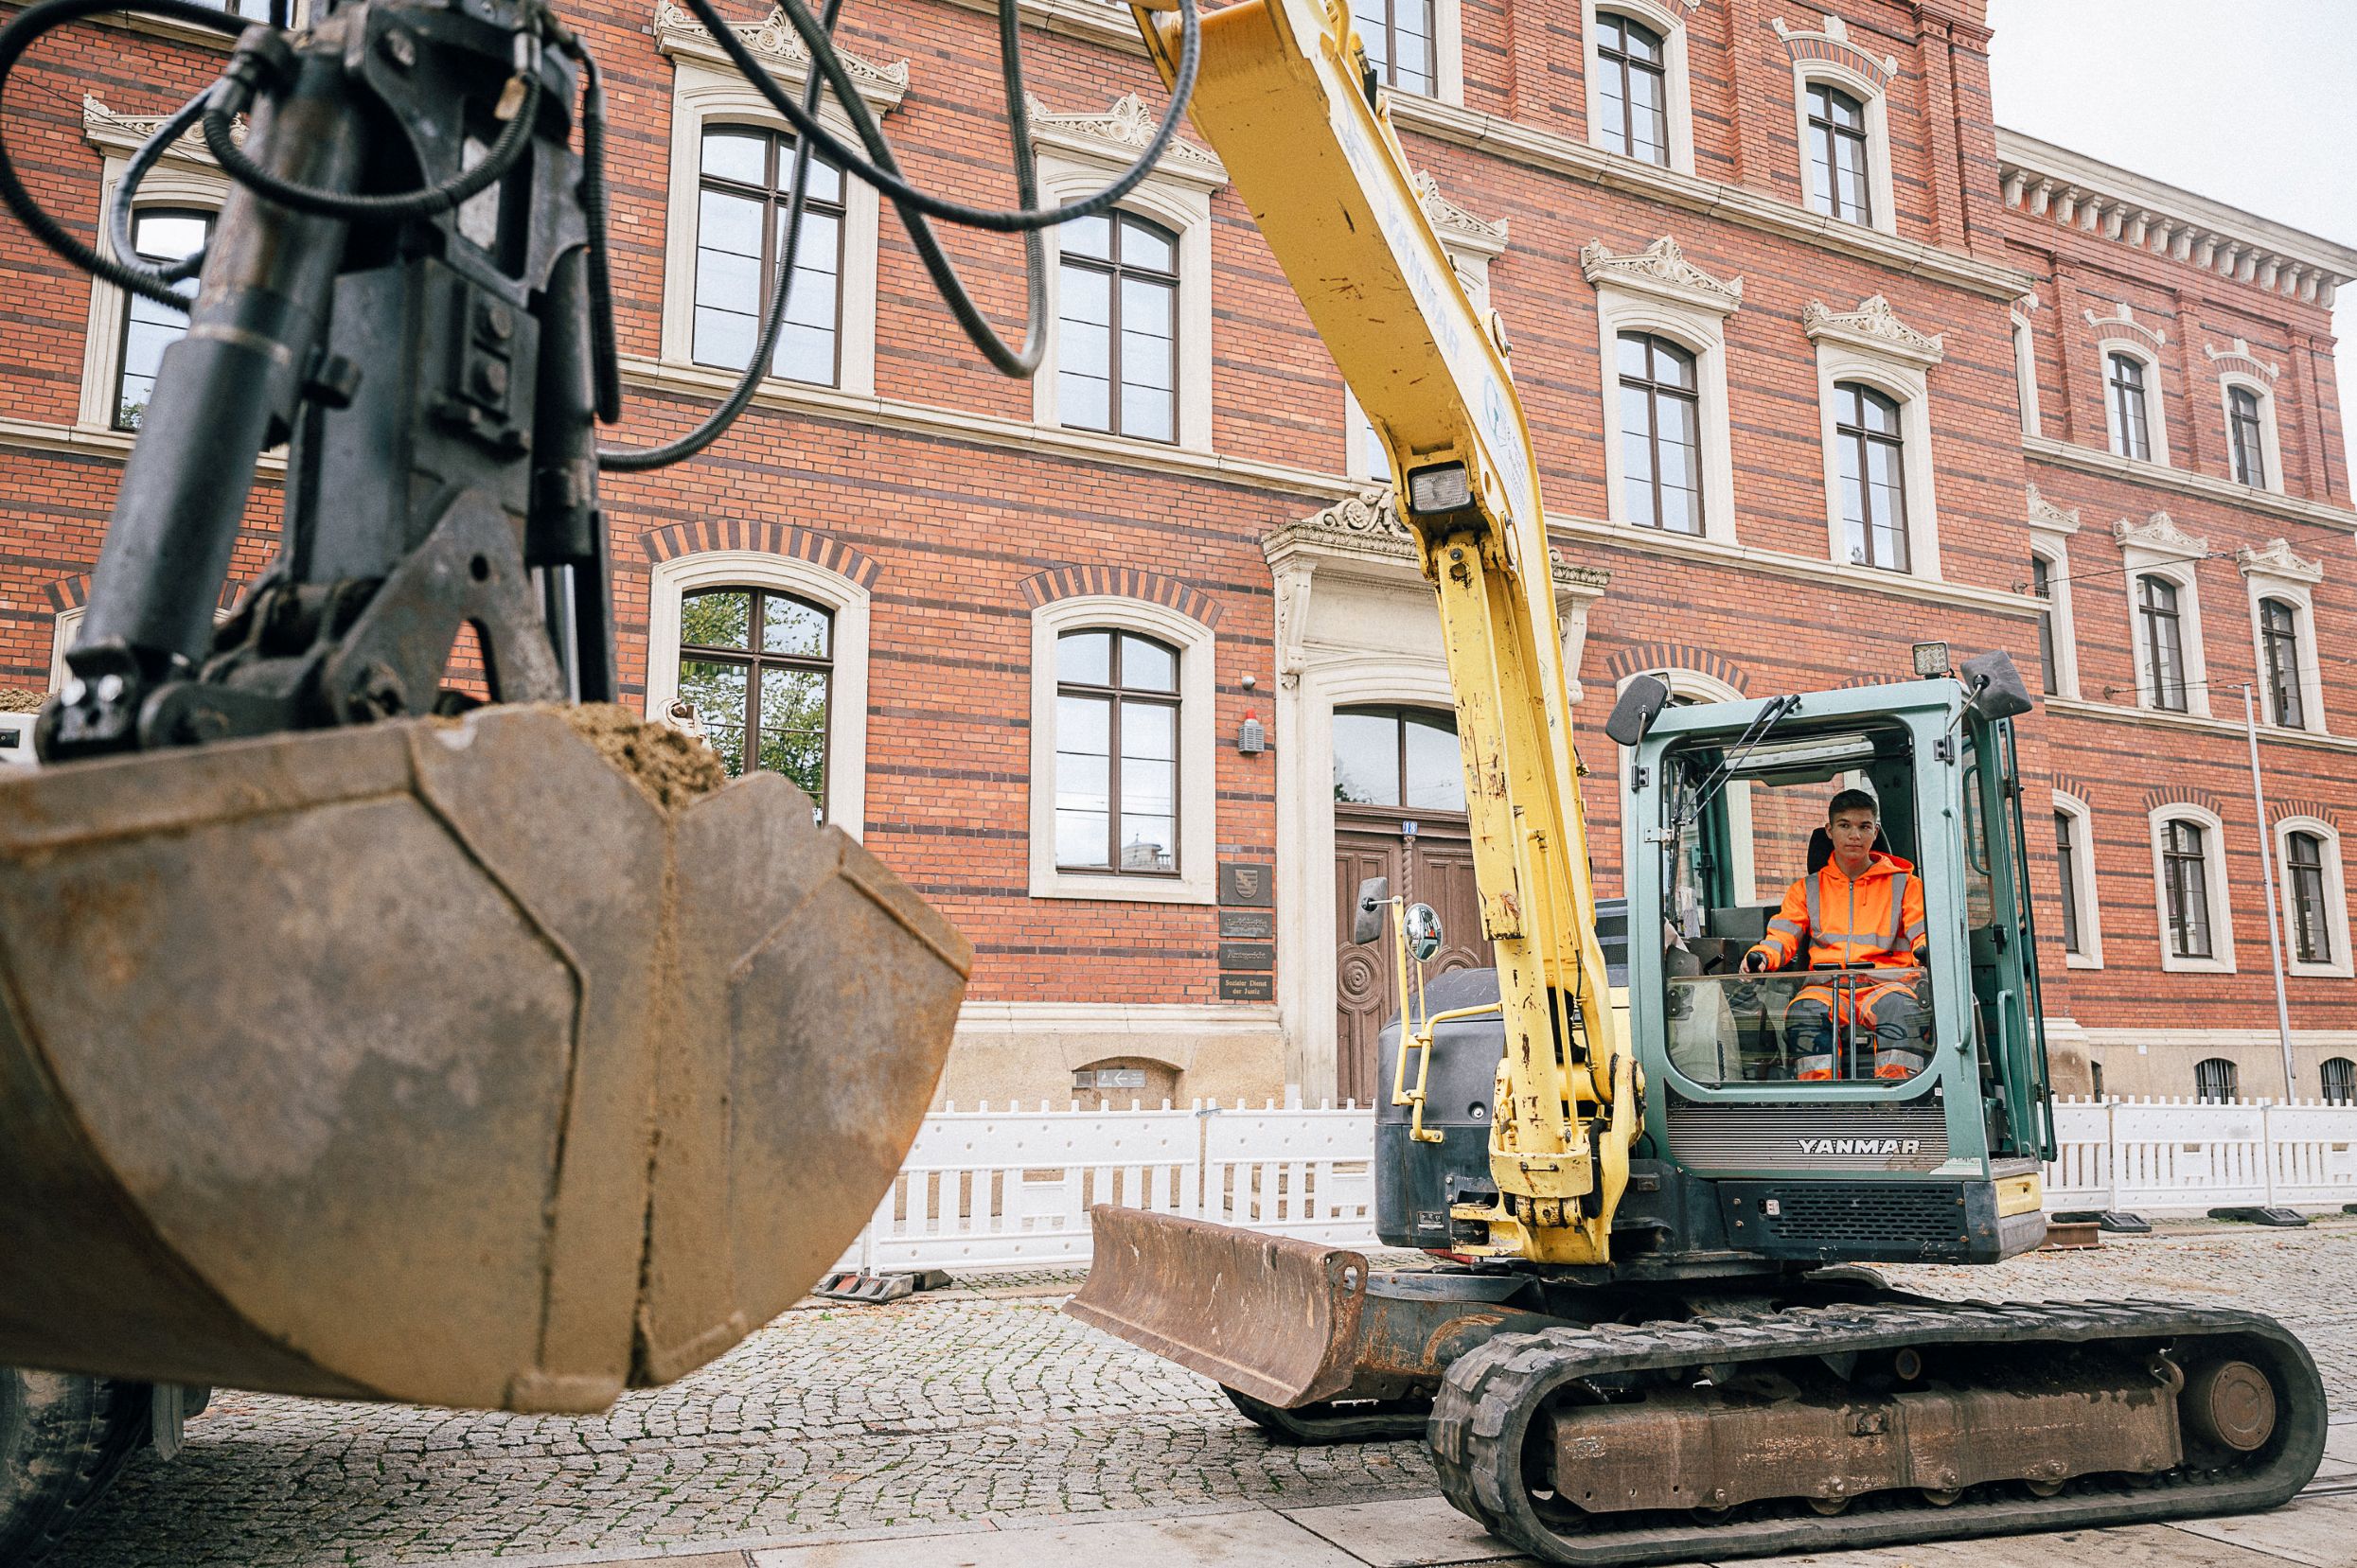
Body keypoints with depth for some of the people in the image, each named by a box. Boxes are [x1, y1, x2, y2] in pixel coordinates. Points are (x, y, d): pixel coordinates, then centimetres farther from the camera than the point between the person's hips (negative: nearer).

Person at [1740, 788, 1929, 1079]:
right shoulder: (1806, 889, 23)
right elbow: (1783, 935, 13)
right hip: (1827, 985, 1)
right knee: (1803, 1012, -34)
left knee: (1900, 1008, -37)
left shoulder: (1904, 884, 20)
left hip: (1885, 982, -1)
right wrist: (1762, 955, -11)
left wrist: (1925, 950, -18)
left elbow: (1922, 933, 9)